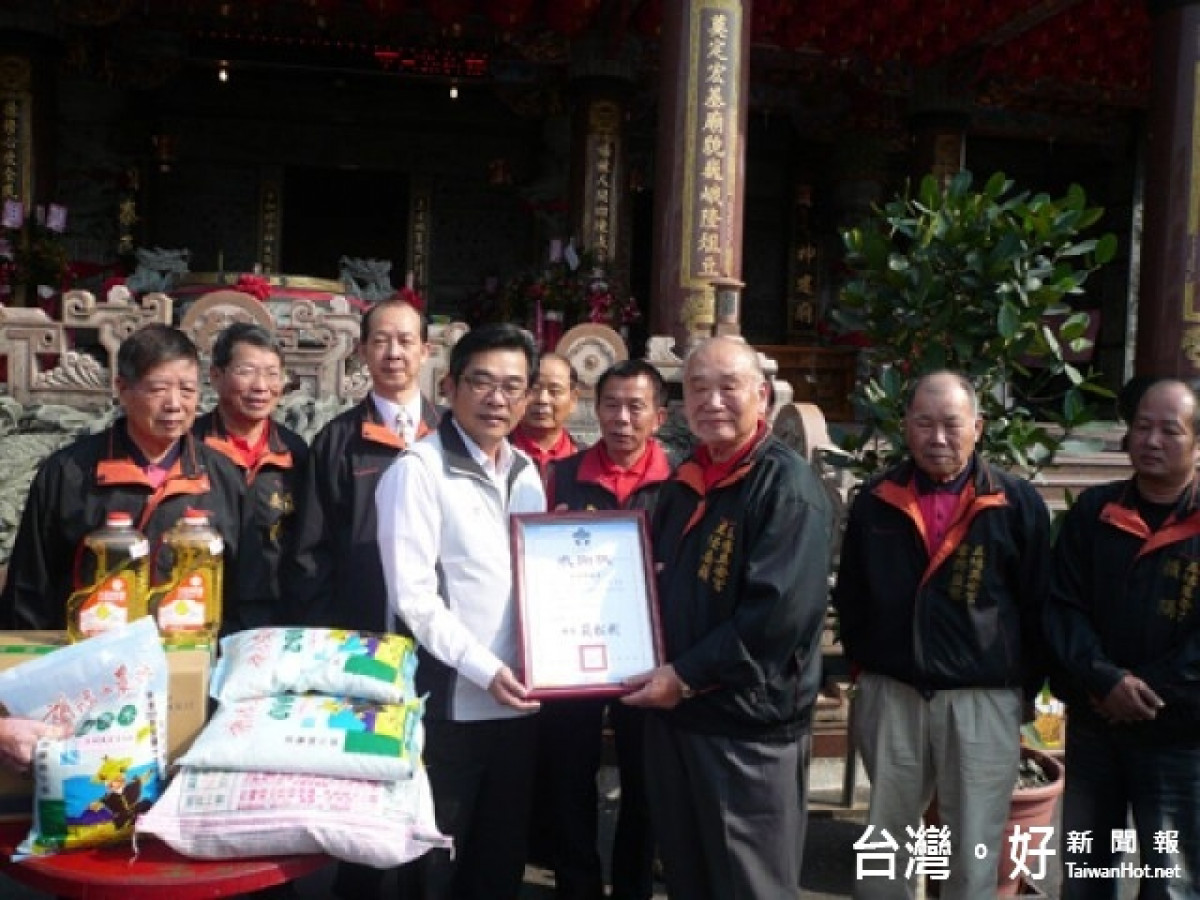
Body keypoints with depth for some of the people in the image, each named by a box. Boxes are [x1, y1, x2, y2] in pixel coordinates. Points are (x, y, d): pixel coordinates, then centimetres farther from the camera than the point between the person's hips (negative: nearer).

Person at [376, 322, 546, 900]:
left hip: (517, 700, 6)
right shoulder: (419, 470, -10)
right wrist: (483, 669, -18)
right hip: (450, 702, -6)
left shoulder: (526, 472, 11)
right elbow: (412, 596, -16)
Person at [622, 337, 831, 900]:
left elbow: (778, 612, -23)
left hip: (747, 722, -7)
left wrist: (686, 676, -19)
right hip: (673, 708, 8)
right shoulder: (683, 483, 10)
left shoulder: (788, 488, -15)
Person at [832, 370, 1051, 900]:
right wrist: (863, 664, 11)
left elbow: (1039, 604, 3)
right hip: (890, 695, 2)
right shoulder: (876, 500, 4)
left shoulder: (1017, 502, -3)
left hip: (984, 701, -2)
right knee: (884, 839, 15)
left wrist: (1024, 688, 4)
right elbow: (850, 596, 14)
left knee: (973, 853, 7)